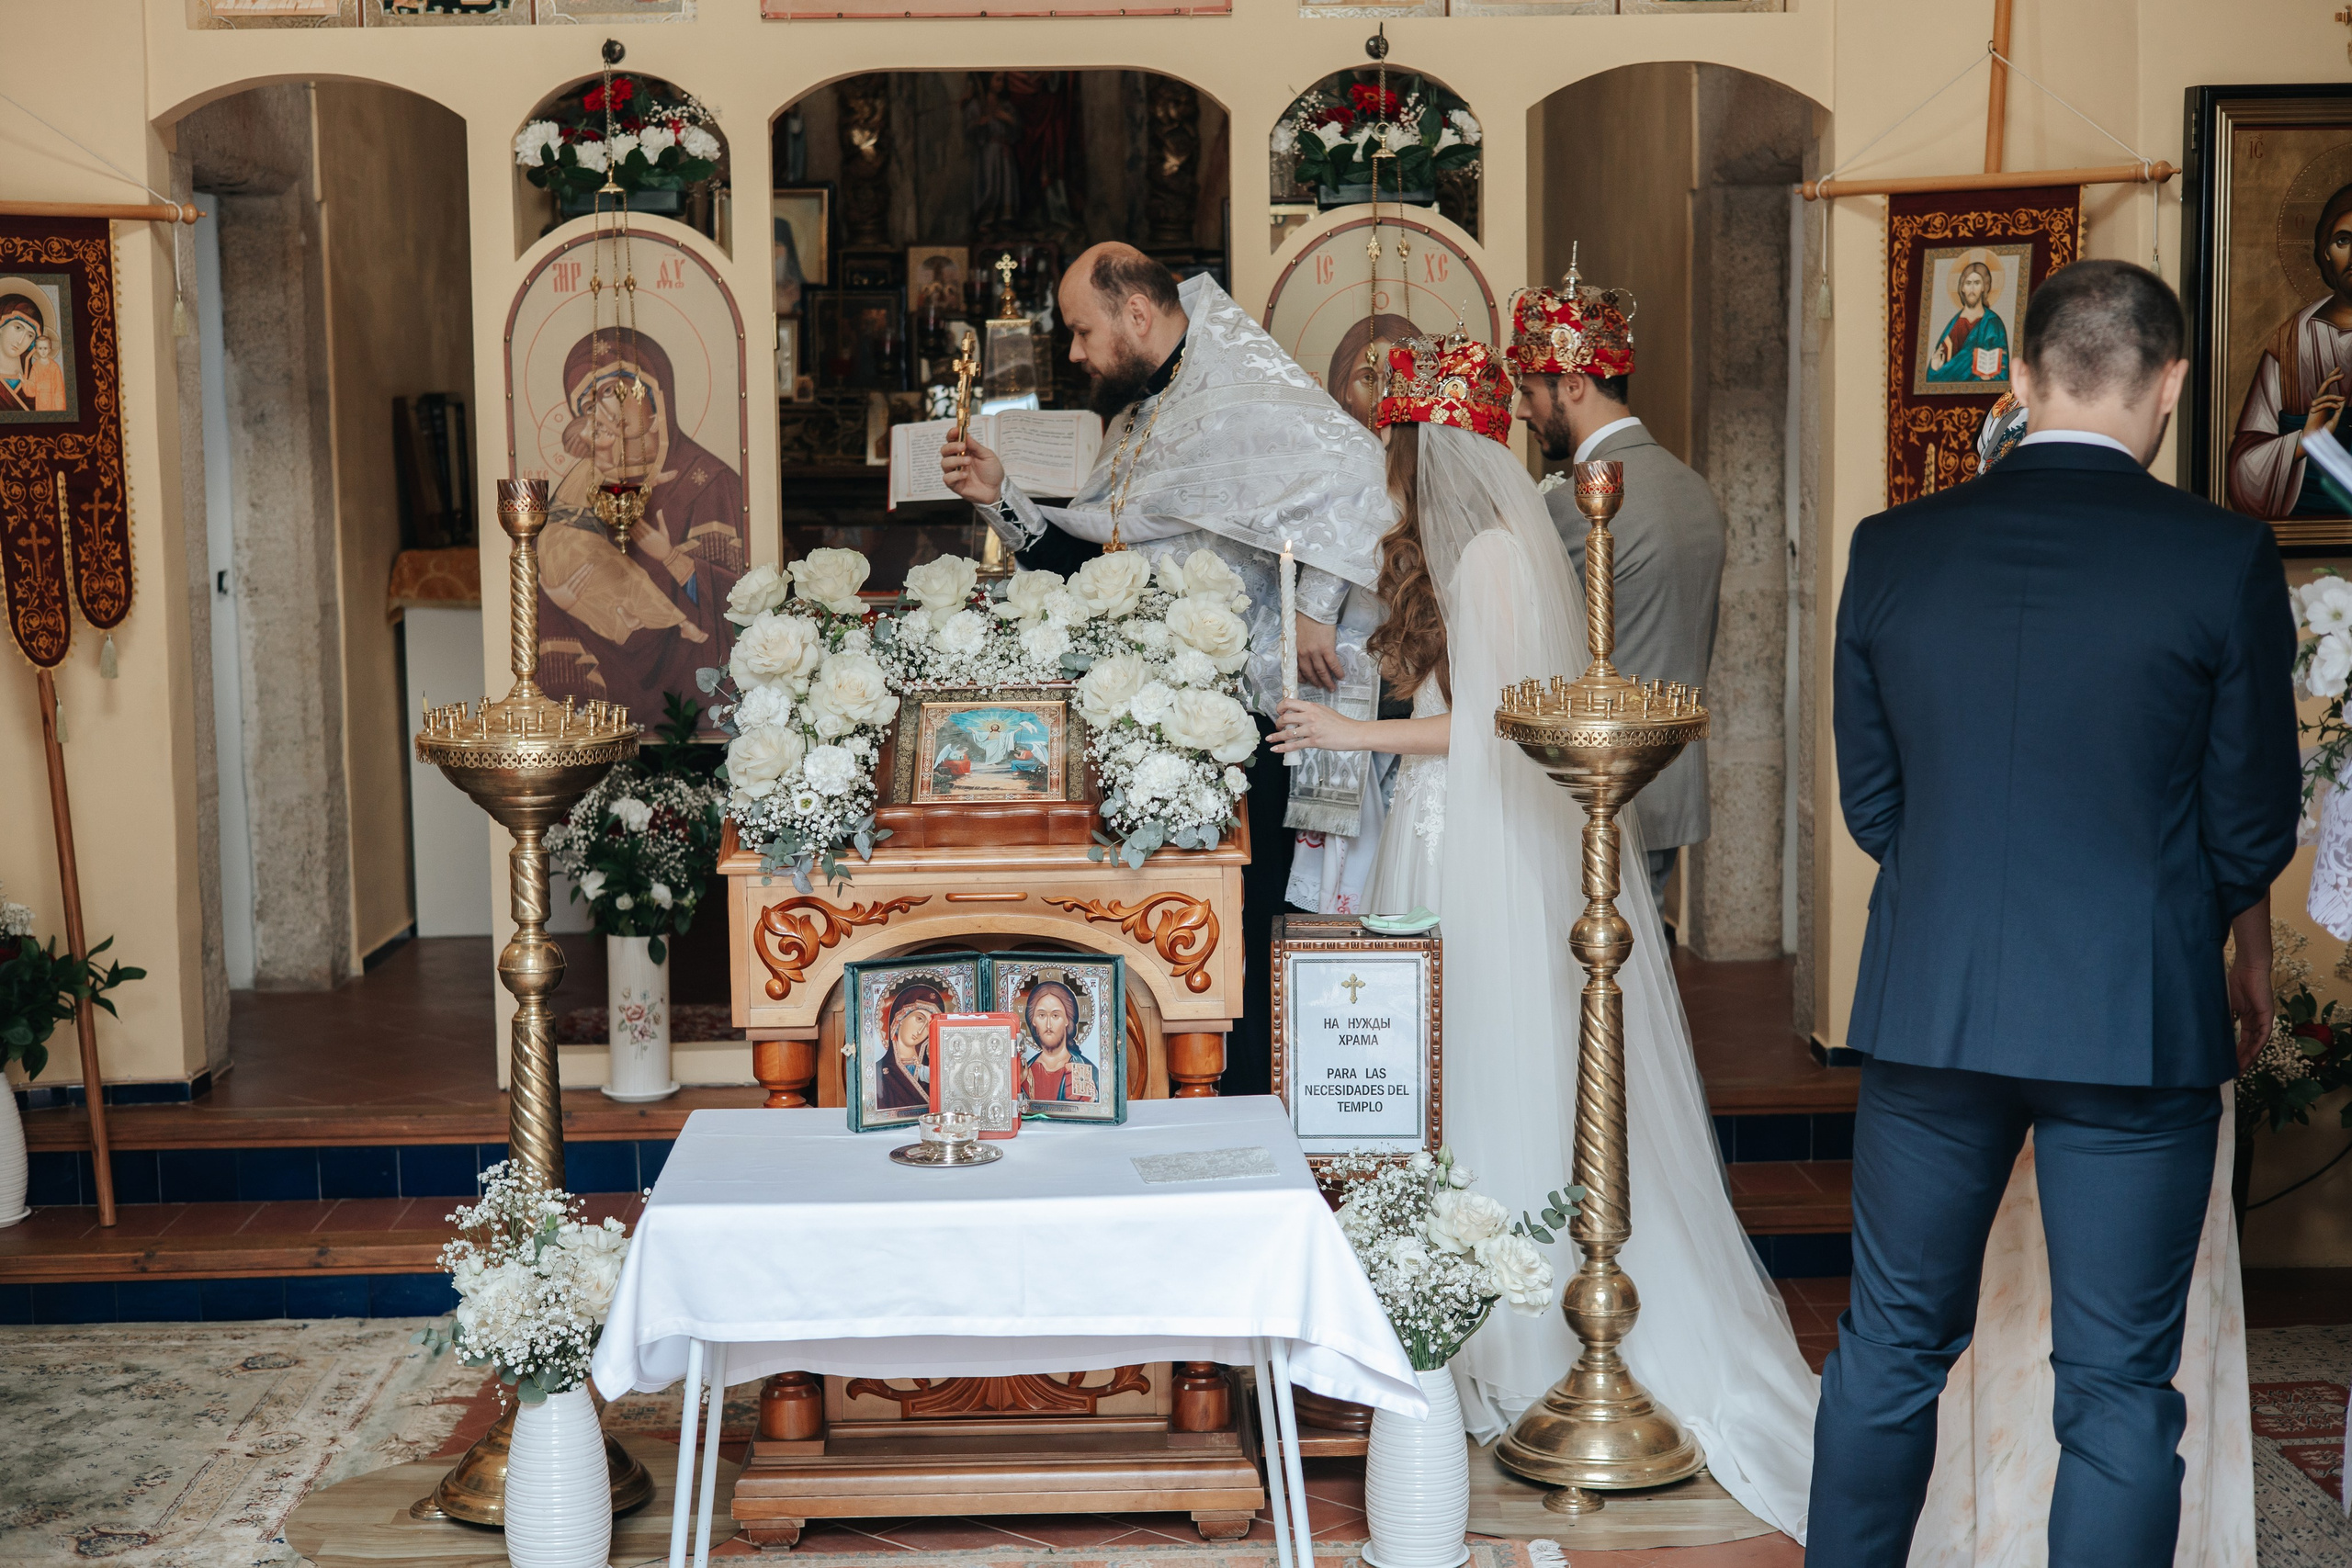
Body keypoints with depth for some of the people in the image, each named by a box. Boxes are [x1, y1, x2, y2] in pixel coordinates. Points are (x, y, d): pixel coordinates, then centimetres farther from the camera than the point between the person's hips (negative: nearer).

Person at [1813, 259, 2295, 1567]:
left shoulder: (1891, 551, -1)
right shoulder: (2226, 560, -9)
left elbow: (1873, 805, 5)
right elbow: (2254, 832, -2)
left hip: (1928, 1008, 3)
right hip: (2141, 1017, -3)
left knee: (1892, 1346, 18)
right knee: (2120, 1389, 8)